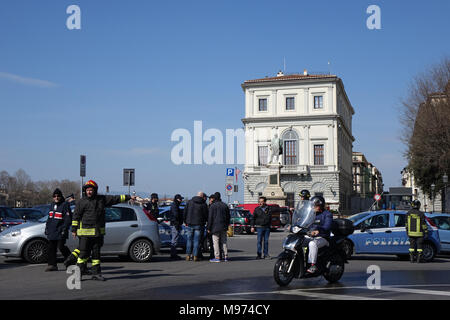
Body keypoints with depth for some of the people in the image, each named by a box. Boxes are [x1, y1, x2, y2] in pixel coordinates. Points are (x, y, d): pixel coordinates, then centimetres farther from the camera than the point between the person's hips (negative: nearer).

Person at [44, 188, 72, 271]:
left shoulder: (65, 205, -6)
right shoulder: (52, 205, 16)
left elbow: (68, 219, -9)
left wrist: (64, 229, -15)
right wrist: (47, 227, 19)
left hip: (60, 232, -7)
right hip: (52, 232, 7)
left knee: (61, 247, -9)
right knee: (51, 248, 4)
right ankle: (52, 265, 9)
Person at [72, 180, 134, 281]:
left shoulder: (102, 199, 10)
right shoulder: (81, 202, 0)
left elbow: (115, 199, 15)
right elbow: (76, 216, 1)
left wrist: (129, 197, 15)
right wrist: (74, 230, -2)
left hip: (98, 232, 4)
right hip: (85, 232, -4)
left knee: (96, 253, 9)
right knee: (84, 253, -5)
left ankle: (96, 273, 16)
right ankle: (79, 272, 4)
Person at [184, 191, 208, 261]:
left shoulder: (190, 202, 4)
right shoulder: (203, 204, -5)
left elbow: (185, 212, 7)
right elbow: (206, 215, -2)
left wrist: (185, 221, 15)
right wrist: (204, 222, 15)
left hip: (190, 224, 3)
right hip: (199, 224, -3)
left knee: (189, 240, 9)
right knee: (196, 240, 1)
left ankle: (188, 255, 7)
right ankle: (195, 256, 0)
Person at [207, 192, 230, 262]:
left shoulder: (213, 206, -6)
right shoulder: (225, 205, 13)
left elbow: (210, 218, -8)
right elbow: (228, 217, 17)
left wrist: (208, 228, -4)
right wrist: (227, 225, 23)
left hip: (215, 227, -6)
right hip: (224, 227, 6)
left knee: (216, 242, -4)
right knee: (224, 242, 12)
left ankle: (217, 257, -8)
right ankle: (225, 256, 11)